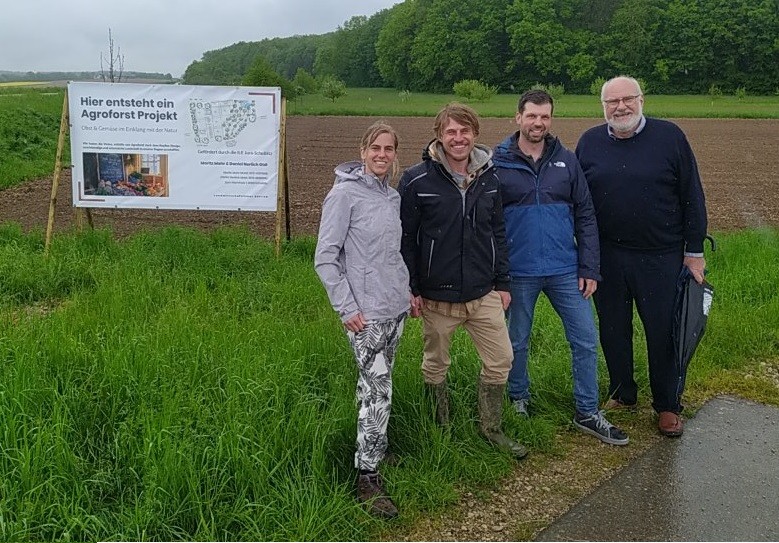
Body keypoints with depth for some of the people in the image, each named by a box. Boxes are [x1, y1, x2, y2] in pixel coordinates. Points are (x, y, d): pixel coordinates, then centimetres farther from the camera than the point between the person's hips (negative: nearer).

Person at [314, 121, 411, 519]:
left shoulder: (392, 195, 10)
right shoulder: (345, 193, -11)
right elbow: (325, 258, -13)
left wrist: (407, 290, 17)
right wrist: (347, 308, -15)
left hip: (396, 308, 7)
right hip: (366, 313, -7)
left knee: (379, 385, 15)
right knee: (377, 391, -7)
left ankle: (376, 451, 29)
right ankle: (367, 479, 3)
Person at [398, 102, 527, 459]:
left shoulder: (488, 178, 3)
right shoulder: (416, 181, -10)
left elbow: (498, 233, 10)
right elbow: (405, 239, -7)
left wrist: (503, 282, 8)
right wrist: (410, 289, -8)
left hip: (484, 294, 4)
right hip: (437, 297, -3)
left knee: (501, 360, 7)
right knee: (436, 365, 13)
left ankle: (490, 428, 27)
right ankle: (440, 430, 33)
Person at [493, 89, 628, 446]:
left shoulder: (566, 161, 3)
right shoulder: (498, 163, -4)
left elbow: (585, 216, 4)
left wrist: (590, 268, -1)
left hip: (566, 270, 2)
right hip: (518, 272, -2)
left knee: (586, 340, 4)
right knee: (517, 342, 13)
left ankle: (587, 413, 19)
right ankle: (519, 400, 35)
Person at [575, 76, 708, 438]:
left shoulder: (670, 137, -4)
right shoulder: (589, 142, 4)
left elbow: (692, 197, -1)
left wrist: (694, 251, -2)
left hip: (660, 257, -2)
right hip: (607, 258, 3)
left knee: (663, 332, 6)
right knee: (613, 330, 13)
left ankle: (668, 405, 23)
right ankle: (621, 394, 32)